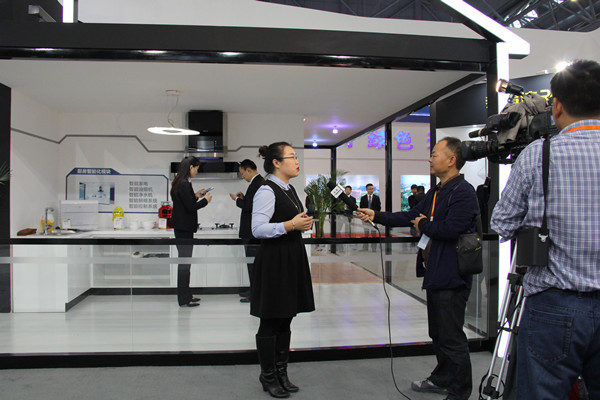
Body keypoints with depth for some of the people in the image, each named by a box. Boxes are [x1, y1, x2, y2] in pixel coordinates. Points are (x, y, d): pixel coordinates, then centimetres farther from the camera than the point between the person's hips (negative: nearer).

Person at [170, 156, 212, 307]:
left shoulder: (179, 183, 13)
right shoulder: (184, 184, -18)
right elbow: (190, 207, -20)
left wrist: (196, 196, 16)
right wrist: (205, 200, -6)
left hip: (182, 227, 10)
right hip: (184, 228, -10)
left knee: (184, 262, 15)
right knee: (184, 262, -4)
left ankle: (186, 295, 25)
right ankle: (183, 299, 2)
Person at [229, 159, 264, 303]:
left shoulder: (256, 184, -17)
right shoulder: (259, 181, 15)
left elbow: (248, 206, -22)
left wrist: (237, 199, -7)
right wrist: (244, 197, 9)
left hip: (253, 231, -11)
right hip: (254, 230, 11)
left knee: (253, 260, -4)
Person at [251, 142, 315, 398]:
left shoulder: (290, 189, 14)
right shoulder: (267, 191, -15)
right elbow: (258, 229, -22)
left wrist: (303, 224, 7)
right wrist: (290, 225, -26)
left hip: (292, 259, 9)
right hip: (274, 261, -9)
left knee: (285, 320, 16)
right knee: (271, 322, 4)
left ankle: (281, 372, 30)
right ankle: (268, 376, 21)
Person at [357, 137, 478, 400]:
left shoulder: (463, 192, -17)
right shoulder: (435, 192, 15)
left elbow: (451, 228, -28)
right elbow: (411, 217, 15)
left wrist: (423, 224, -11)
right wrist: (376, 216, 9)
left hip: (451, 278, -10)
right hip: (435, 274, 10)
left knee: (451, 337, 0)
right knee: (438, 333, 23)